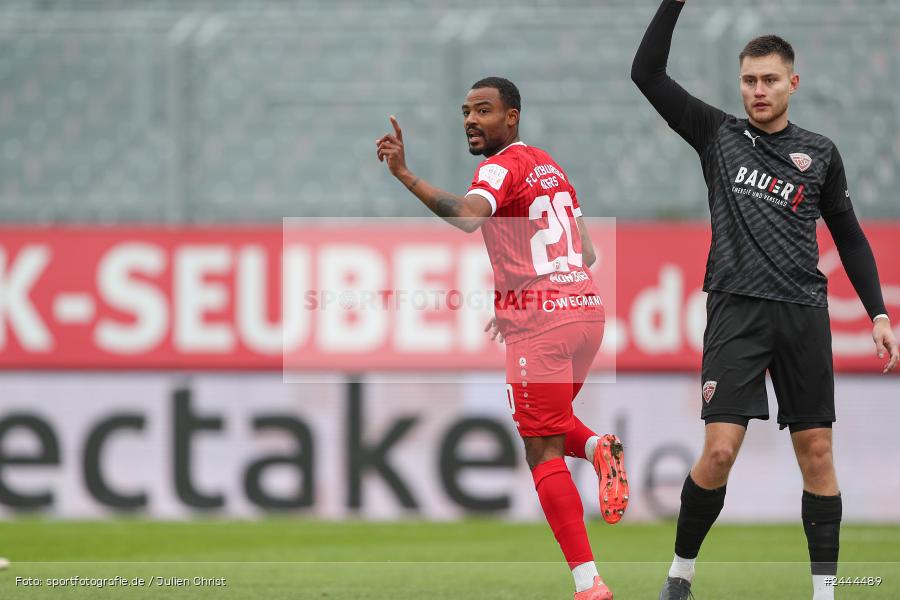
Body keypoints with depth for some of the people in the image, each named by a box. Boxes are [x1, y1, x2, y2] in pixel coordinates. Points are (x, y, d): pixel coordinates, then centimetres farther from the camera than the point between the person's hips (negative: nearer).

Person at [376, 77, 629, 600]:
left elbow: (466, 216, -30)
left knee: (544, 453, -4)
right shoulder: (549, 165, 19)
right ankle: (598, 448, -4)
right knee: (552, 424, 28)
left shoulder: (502, 167, -8)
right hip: (586, 306, 8)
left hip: (540, 322, -8)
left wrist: (404, 175, -33)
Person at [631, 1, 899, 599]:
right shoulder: (717, 134, 7)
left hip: (804, 313, 2)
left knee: (817, 454, 1)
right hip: (736, 309, -2)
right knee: (719, 452, -12)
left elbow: (850, 238, 17)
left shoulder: (821, 153, 10)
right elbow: (647, 73, 0)